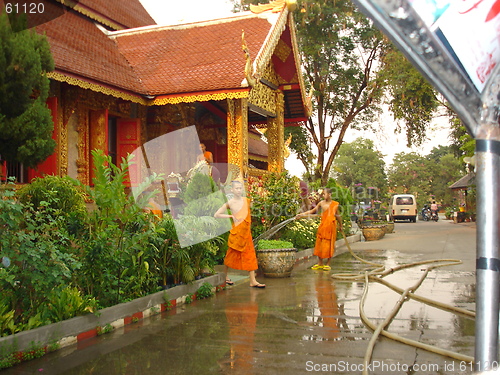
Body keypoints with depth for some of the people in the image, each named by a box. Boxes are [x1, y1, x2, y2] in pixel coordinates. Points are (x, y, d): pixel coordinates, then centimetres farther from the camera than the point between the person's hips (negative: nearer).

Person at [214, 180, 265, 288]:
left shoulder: (246, 200, 6)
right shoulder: (229, 203, -6)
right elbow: (216, 215, -2)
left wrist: (247, 226, 11)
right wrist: (230, 216, -8)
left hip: (246, 232, 4)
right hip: (236, 232, -4)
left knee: (250, 255, 1)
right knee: (232, 255, 6)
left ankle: (253, 281, 2)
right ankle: (224, 277, 24)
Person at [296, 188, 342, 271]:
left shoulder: (335, 204, -2)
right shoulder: (321, 203, 2)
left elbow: (338, 216, 10)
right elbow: (312, 211, 9)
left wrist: (341, 225, 3)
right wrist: (302, 214, 4)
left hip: (331, 227, -2)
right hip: (322, 226, 2)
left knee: (329, 245, 2)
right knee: (319, 244, 5)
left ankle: (327, 264, 15)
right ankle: (320, 263, 17)